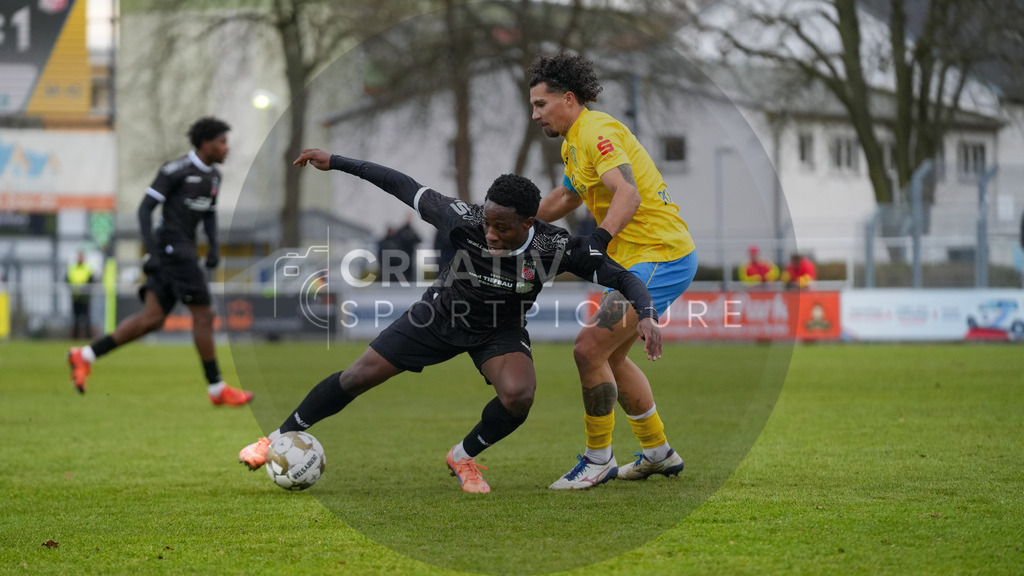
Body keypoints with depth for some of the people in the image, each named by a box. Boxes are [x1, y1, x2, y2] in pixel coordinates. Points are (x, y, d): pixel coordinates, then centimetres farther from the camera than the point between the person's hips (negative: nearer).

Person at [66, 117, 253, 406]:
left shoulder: (212, 176, 16)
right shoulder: (175, 170, -10)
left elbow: (210, 214, 28)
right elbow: (145, 209, -11)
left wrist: (214, 246, 10)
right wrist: (151, 251, -19)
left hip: (184, 250, 9)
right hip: (171, 247, -9)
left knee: (152, 318, 1)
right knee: (203, 314, -7)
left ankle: (85, 355, 2)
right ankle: (217, 389, 0)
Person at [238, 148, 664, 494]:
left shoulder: (553, 247, -32)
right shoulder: (465, 222, -33)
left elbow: (620, 276, -25)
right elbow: (406, 188, -22)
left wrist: (645, 315, -43)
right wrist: (335, 162, -20)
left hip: (501, 332, 0)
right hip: (441, 314, 0)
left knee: (518, 395, -29)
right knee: (358, 377, 0)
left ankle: (464, 458, 2)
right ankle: (282, 438, 23)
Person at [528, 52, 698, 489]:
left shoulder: (597, 132, -16)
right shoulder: (576, 141, 17)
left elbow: (628, 194, -31)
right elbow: (565, 197, 35)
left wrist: (599, 239, -43)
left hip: (659, 257, -11)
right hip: (642, 259, 11)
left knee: (590, 349, -14)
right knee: (610, 355, 19)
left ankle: (598, 459, -3)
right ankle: (658, 453, 29)